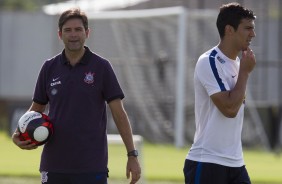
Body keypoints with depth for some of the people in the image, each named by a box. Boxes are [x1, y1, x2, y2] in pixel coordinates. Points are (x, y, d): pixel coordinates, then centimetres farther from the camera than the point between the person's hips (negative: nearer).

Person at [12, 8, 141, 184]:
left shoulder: (101, 67, -2)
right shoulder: (49, 68, 7)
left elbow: (119, 112, -2)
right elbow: (37, 108, 15)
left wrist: (132, 155, -7)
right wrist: (19, 134, -4)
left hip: (92, 167, -3)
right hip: (54, 165, 3)